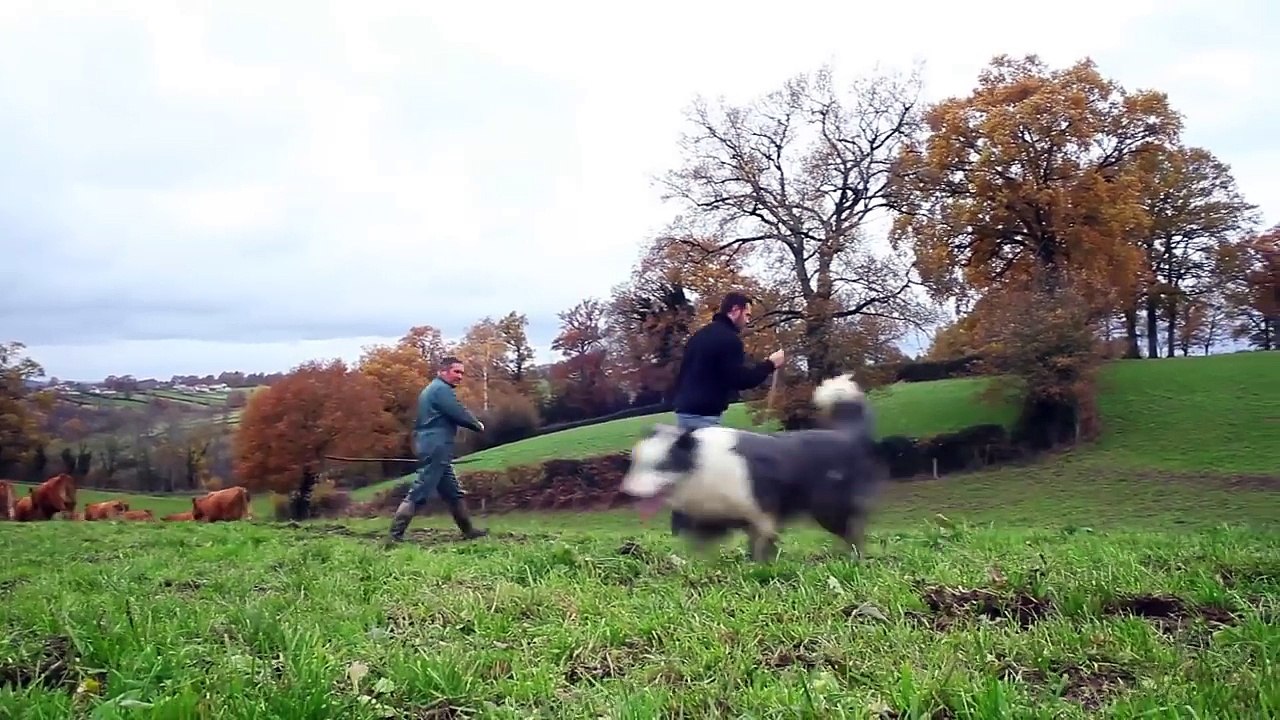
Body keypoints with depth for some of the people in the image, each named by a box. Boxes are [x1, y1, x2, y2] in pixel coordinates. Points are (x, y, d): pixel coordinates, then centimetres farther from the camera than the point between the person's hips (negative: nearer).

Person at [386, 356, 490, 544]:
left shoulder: (432, 388, 22)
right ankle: (395, 535, -11)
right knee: (418, 493, -11)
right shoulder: (442, 389, -11)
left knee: (453, 492, 16)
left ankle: (468, 531, 24)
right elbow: (460, 414, -14)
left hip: (432, 448, 11)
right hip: (436, 449, -11)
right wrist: (478, 425, 3)